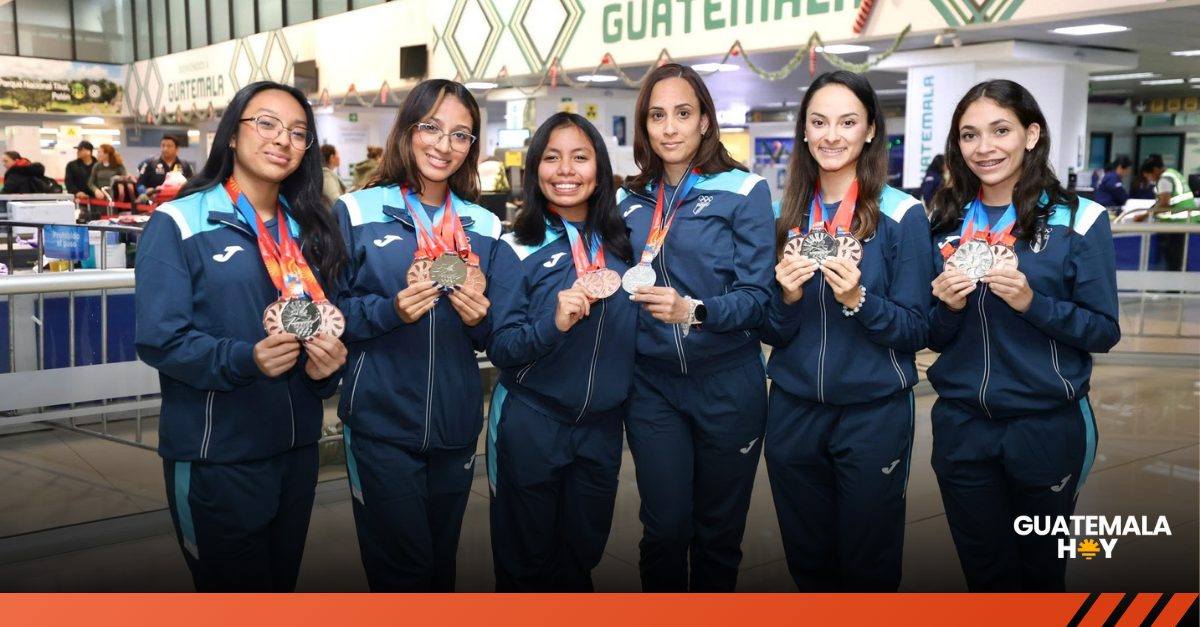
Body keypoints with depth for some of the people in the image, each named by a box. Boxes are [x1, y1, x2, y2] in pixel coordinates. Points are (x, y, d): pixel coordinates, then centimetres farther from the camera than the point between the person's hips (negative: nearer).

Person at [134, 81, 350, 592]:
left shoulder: (307, 229, 10)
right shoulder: (178, 223, -8)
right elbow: (160, 339, -14)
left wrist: (328, 360, -10)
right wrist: (245, 359, -30)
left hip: (297, 447, 6)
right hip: (216, 454, -6)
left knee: (282, 583, 18)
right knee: (234, 588, 6)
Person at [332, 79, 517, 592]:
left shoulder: (484, 227, 8)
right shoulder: (358, 211, -1)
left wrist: (481, 319, -13)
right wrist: (391, 310, -21)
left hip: (456, 427, 3)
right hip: (382, 423, -3)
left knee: (441, 567, 15)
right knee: (402, 572, 0)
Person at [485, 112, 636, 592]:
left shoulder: (620, 246, 3)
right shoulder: (518, 250, -8)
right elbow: (500, 347, -12)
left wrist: (617, 296, -7)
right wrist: (554, 323, -27)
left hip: (601, 426, 3)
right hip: (531, 424, -3)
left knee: (582, 555, 16)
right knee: (528, 561, 11)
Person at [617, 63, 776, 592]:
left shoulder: (744, 191, -5)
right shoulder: (630, 202, 8)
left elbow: (756, 296, -11)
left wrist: (693, 310, -27)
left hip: (727, 385, -2)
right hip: (653, 385, 3)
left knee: (719, 531, 9)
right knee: (664, 529, 3)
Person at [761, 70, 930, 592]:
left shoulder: (901, 215, -7)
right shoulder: (784, 214, 3)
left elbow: (916, 330, -7)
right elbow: (769, 332, 5)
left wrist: (857, 299, -23)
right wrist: (787, 297, -15)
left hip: (874, 413, -3)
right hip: (793, 411, 3)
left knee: (867, 567, 10)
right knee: (807, 560, 16)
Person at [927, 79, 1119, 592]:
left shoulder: (1078, 220, -8)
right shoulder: (944, 223, 3)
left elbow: (1103, 332, -7)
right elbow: (934, 338, 7)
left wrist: (1031, 302, -22)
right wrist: (948, 309, -14)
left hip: (1047, 427, -3)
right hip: (962, 426, 3)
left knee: (1040, 568, 16)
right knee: (985, 572, 15)